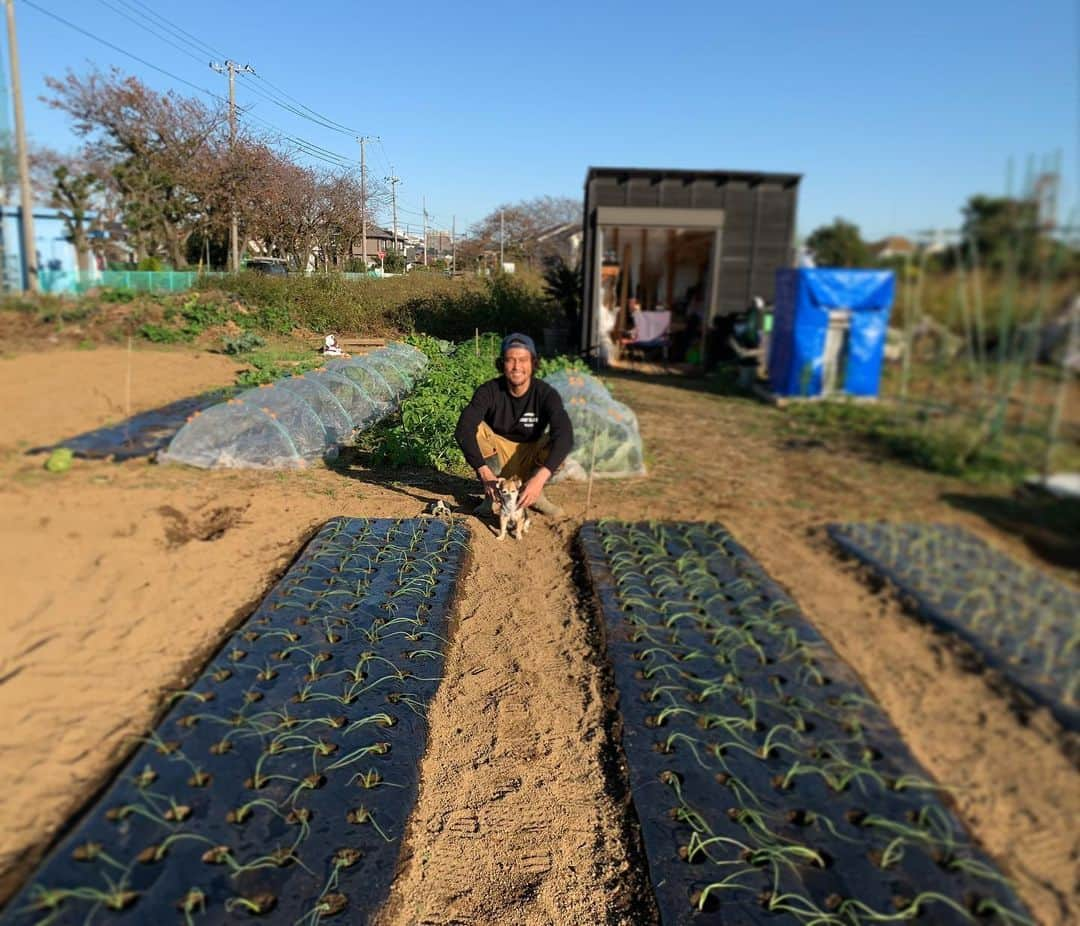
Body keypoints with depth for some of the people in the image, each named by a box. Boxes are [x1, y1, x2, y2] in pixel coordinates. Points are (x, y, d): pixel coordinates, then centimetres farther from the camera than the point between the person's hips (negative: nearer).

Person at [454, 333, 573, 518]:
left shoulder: (546, 394, -19)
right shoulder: (489, 391, -19)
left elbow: (565, 435, -34)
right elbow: (463, 431, -31)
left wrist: (539, 478, -48)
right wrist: (484, 472, -44)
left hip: (529, 457, 0)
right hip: (497, 451, 0)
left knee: (557, 441, -29)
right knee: (475, 428, -27)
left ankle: (536, 495, -6)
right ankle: (492, 492, -14)